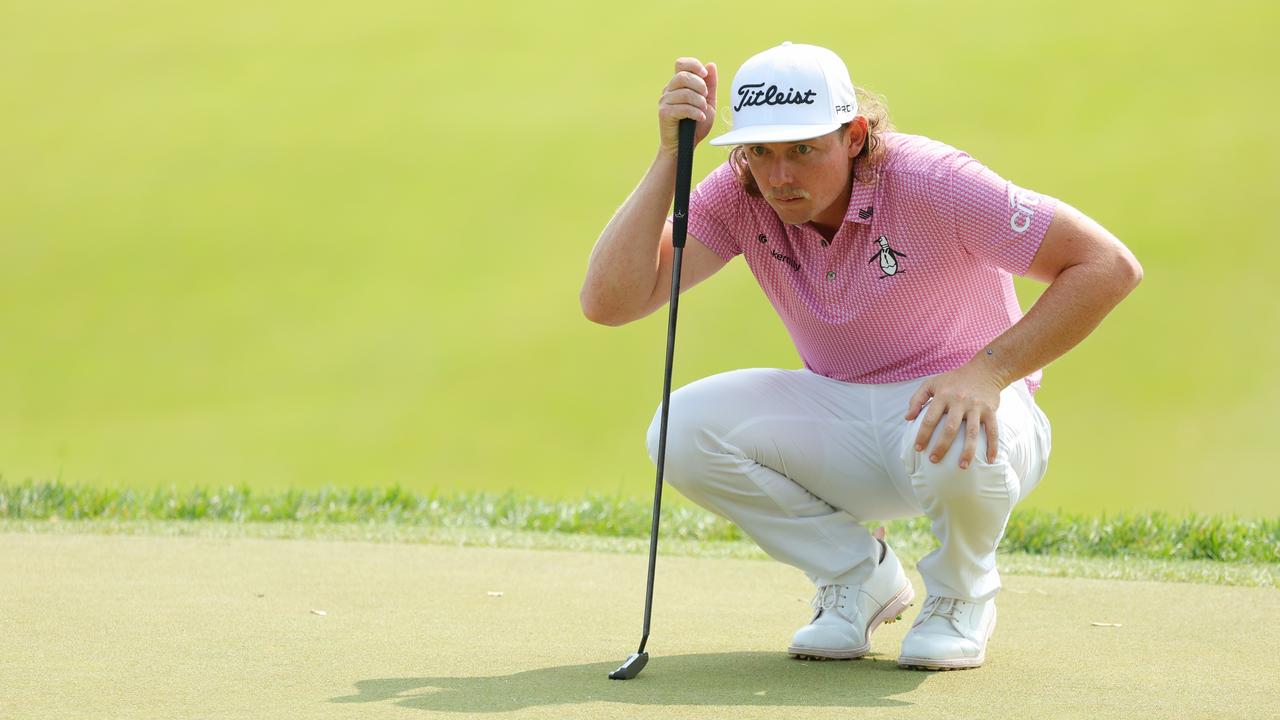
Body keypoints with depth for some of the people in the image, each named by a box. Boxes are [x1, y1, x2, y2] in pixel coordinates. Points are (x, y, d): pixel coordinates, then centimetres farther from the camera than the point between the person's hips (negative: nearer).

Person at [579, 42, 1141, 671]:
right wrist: (671, 156, -29)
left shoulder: (930, 182, -24)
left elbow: (1110, 267, -25)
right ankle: (859, 578, 1)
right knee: (684, 429, -21)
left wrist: (988, 370, -33)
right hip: (839, 420, 4)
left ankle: (962, 594, -3)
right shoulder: (739, 196, -12)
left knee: (953, 441, -40)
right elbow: (609, 302, -23)